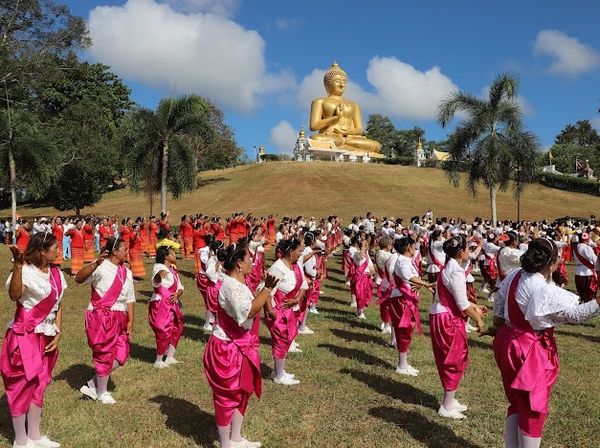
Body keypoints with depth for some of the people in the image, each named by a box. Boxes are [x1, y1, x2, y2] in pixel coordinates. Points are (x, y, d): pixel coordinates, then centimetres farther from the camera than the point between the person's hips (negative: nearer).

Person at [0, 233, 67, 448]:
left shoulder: (56, 273, 4)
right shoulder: (26, 272, -17)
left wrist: (57, 334, 4)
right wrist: (18, 266, -44)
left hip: (46, 338, 7)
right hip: (25, 337, -7)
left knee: (39, 385, 16)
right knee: (22, 386, 4)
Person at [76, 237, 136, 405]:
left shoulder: (126, 272, 9)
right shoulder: (101, 267, -13)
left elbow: (130, 298, 12)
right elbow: (79, 278, -28)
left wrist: (130, 321, 7)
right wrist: (96, 264, -41)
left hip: (119, 319, 7)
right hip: (101, 317, -7)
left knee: (121, 355, 9)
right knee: (105, 355, 5)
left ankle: (92, 385, 26)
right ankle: (101, 393, 27)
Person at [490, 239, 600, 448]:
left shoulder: (513, 276, -2)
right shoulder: (546, 291, -26)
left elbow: (499, 306, 10)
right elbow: (575, 314, -17)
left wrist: (497, 328, 24)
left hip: (507, 342, 8)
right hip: (531, 351, -8)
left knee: (517, 404, 22)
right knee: (534, 409, 9)